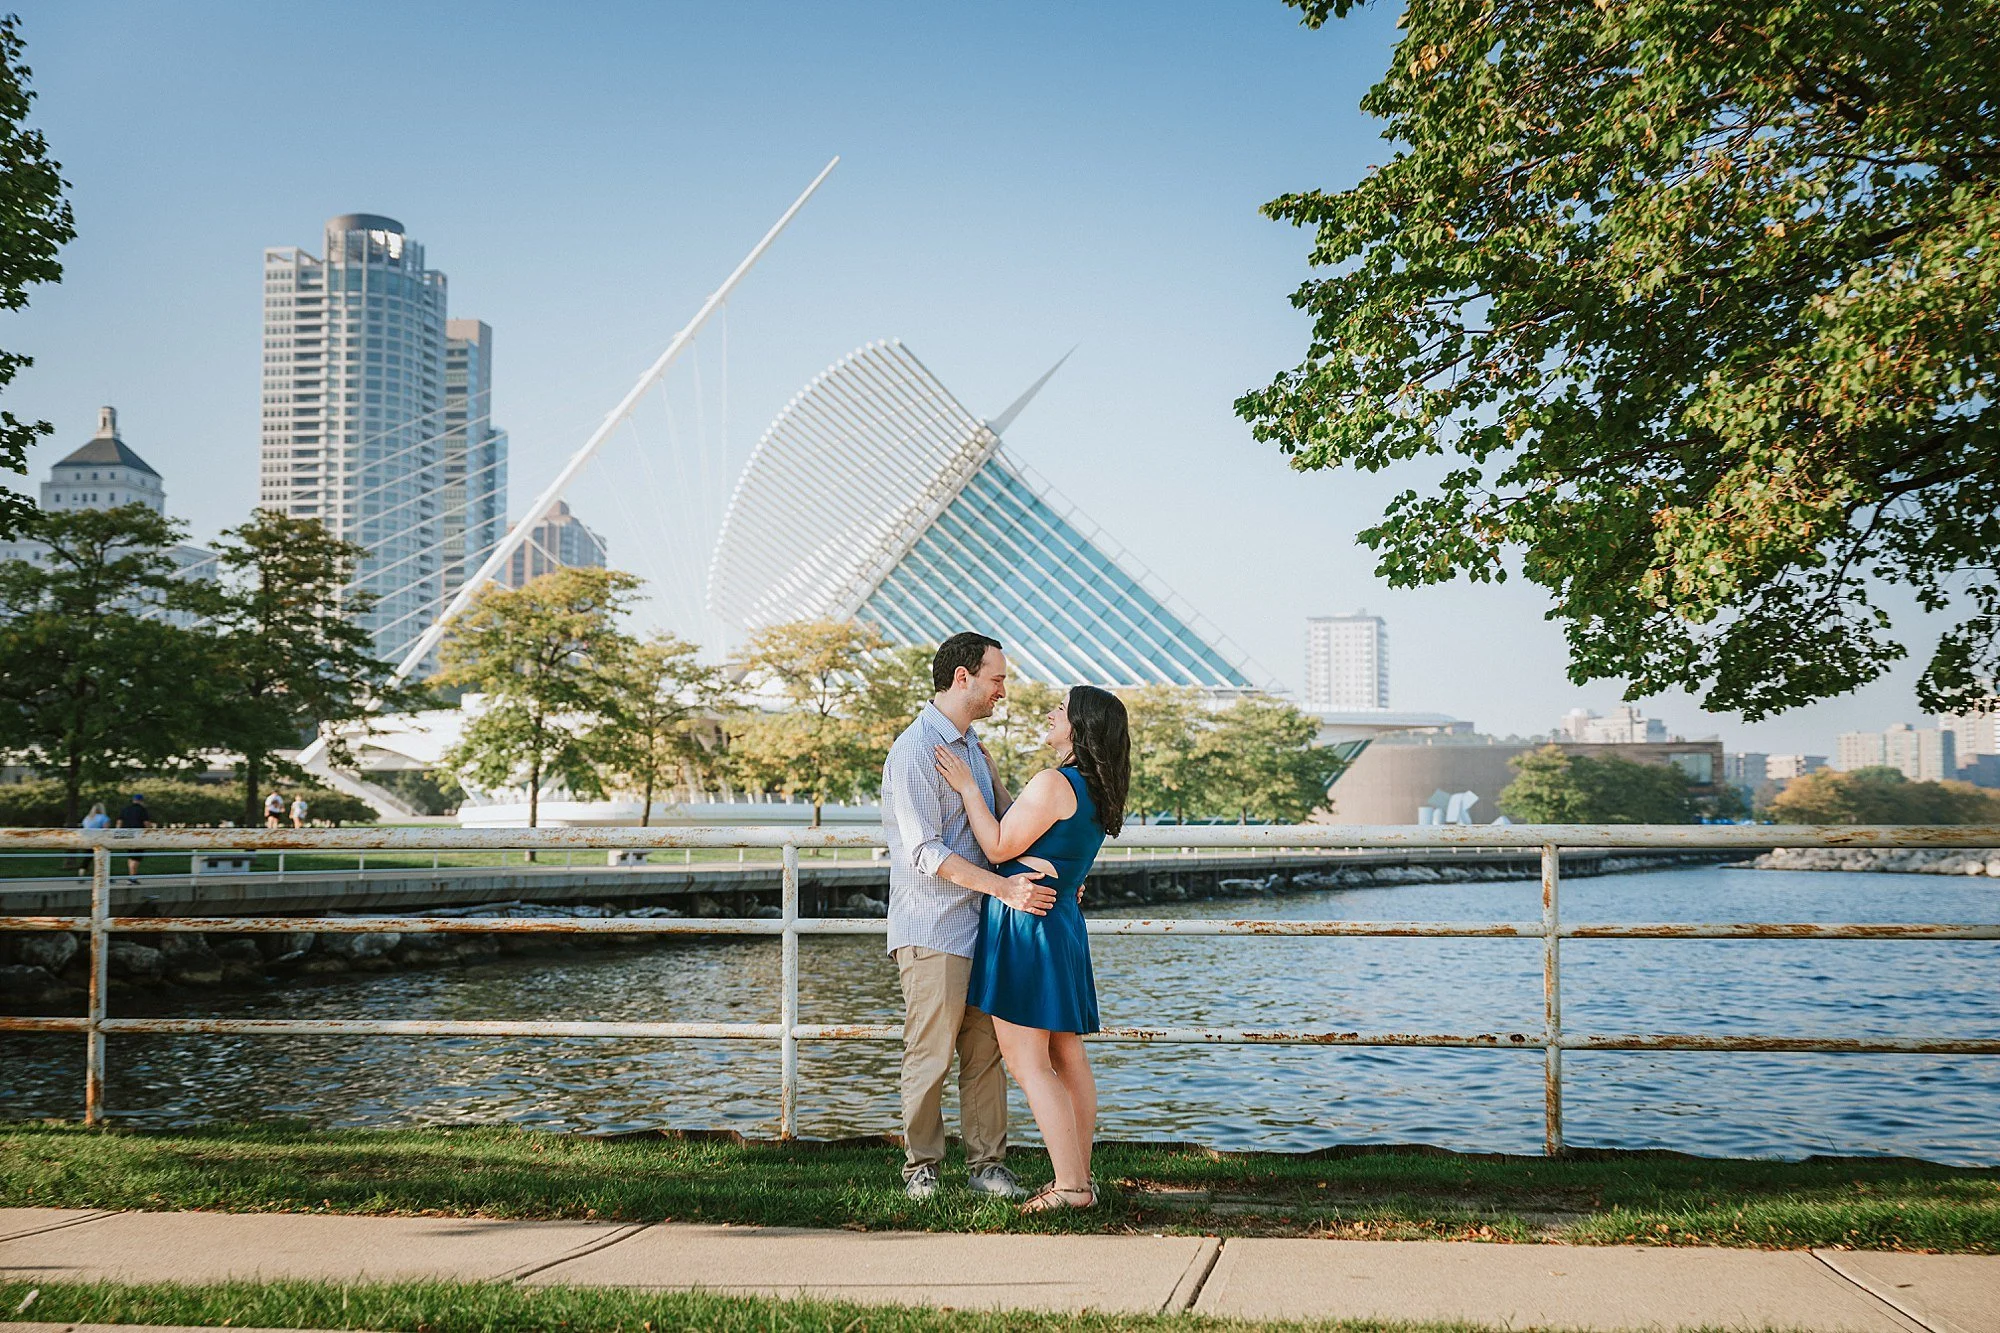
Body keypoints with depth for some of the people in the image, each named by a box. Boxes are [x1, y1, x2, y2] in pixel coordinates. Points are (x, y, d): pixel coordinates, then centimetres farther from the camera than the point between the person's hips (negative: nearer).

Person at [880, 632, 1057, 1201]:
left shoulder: (974, 747, 16)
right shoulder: (914, 750, -13)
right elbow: (926, 853, -19)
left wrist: (1048, 873, 13)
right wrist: (1005, 887, -24)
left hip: (981, 926, 8)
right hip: (932, 931, -8)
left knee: (986, 1052, 8)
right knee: (930, 1055, -1)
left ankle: (987, 1163, 13)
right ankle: (921, 1168, 9)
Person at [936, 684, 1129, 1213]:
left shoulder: (1054, 783, -18)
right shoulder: (1098, 792, 10)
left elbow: (999, 848, -13)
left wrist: (967, 787, -7)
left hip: (1025, 925, -9)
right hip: (1064, 925, 9)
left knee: (1028, 1064, -5)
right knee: (1068, 1059, 12)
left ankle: (1070, 1185, -7)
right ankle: (1080, 1177, 16)